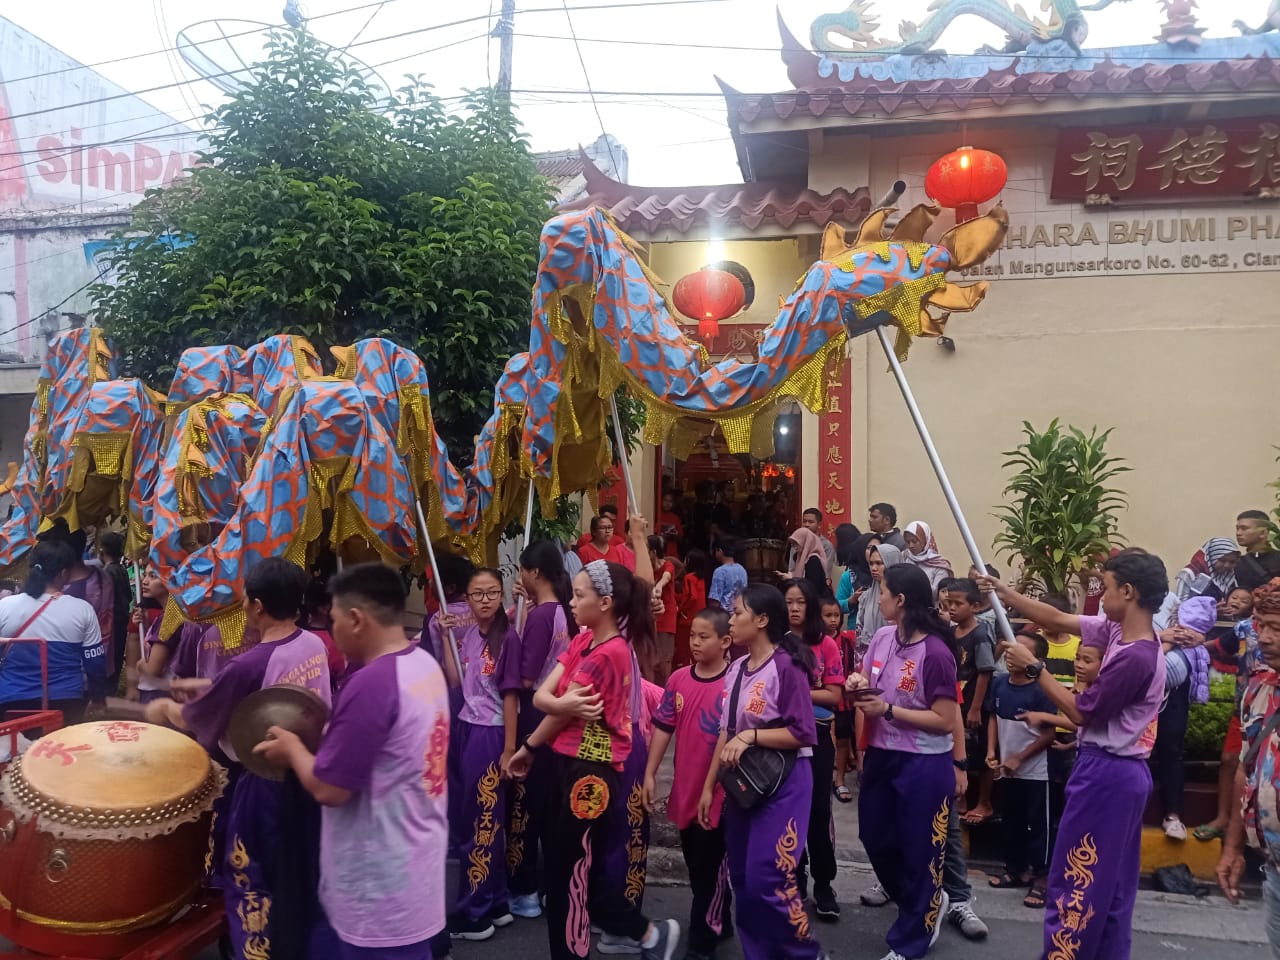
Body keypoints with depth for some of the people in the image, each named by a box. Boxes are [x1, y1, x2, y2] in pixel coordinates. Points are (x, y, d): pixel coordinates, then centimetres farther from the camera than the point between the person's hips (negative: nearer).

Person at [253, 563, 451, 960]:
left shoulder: (370, 684, -26)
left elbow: (328, 789, -21)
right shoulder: (426, 665, 1)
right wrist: (320, 736, 8)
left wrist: (293, 749, -4)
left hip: (383, 889, -8)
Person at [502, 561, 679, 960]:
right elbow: (541, 696, -2)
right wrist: (563, 703, -24)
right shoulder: (582, 641, 7)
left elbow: (561, 714, -13)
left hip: (588, 770, -9)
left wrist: (526, 749, 3)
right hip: (568, 763, 9)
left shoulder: (609, 654, -21)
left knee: (566, 873, 4)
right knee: (568, 870, 16)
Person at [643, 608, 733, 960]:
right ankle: (718, 924, 38)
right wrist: (650, 774, 2)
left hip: (720, 792, -5)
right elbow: (663, 727, 5)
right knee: (696, 866, 19)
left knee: (710, 868, 5)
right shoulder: (678, 679, 1)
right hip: (684, 790, 6)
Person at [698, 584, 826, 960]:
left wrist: (751, 735, -22)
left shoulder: (786, 665, -15)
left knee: (767, 881, -7)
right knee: (742, 881, 12)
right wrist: (709, 786, 12)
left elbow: (803, 734, -17)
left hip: (782, 784, -7)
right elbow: (726, 732, 11)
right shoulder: (736, 669, 7)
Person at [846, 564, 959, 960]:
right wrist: (857, 684, -12)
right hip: (881, 756, 7)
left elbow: (946, 721, -19)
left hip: (924, 764, -7)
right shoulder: (882, 637, 0)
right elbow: (867, 686, 11)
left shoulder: (935, 652, -21)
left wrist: (889, 710, -20)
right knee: (876, 840, 19)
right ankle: (926, 903, 44)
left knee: (918, 851, 9)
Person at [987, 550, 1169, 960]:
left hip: (1106, 774, -10)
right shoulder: (1119, 630, 2)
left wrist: (1034, 668, -12)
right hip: (1121, 773, 10)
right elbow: (1058, 619, 10)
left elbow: (1080, 712, -17)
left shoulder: (1135, 657, -25)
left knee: (1074, 883, 1)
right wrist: (1003, 592, 7)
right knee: (1110, 884, 18)